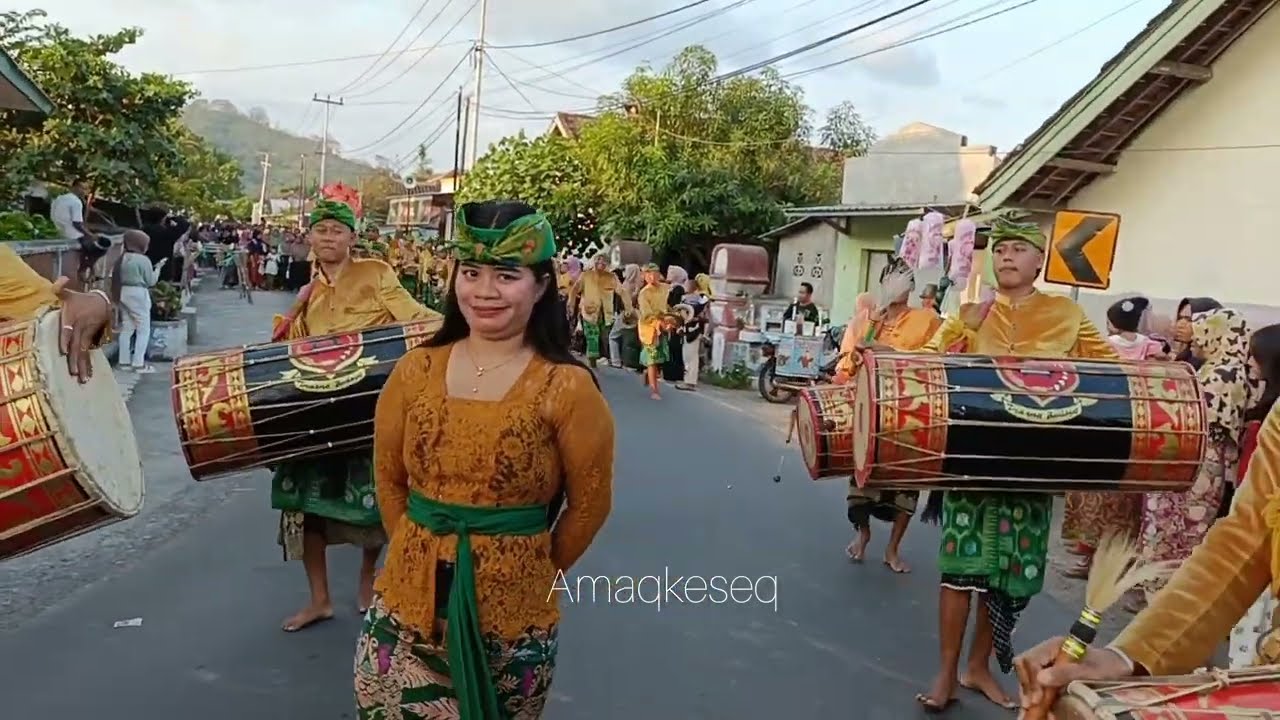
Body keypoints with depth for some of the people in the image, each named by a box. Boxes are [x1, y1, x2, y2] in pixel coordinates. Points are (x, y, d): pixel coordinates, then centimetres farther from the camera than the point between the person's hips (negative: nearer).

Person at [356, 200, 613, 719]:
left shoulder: (567, 388, -12)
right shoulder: (414, 371, -1)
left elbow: (590, 502, -3)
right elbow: (389, 480, 10)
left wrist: (533, 572, 6)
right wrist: (422, 551, 8)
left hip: (512, 618, -3)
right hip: (409, 601, 3)